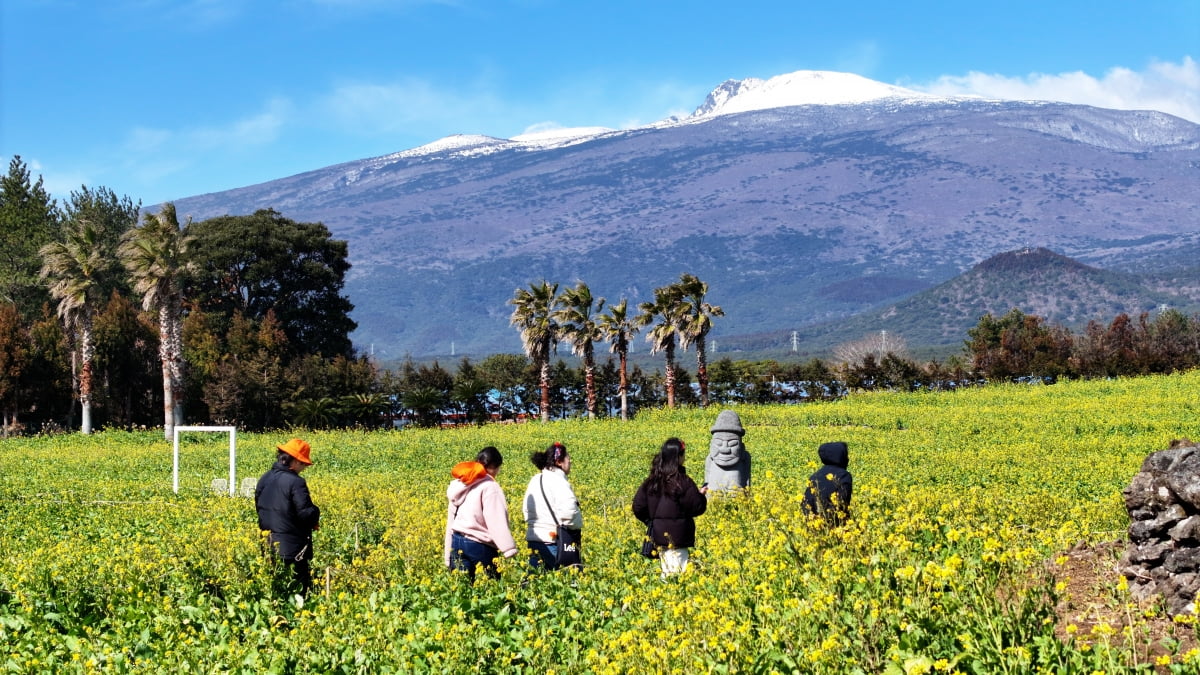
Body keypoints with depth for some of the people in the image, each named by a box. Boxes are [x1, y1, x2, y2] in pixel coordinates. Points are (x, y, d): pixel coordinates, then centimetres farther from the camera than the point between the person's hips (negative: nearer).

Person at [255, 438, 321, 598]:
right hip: (293, 550, -7)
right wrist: (316, 515, 1)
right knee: (298, 592, 0)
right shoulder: (295, 482, -19)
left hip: (269, 548, 8)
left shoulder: (264, 480, 6)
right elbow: (307, 514, -20)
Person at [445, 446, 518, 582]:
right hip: (479, 545, -7)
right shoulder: (489, 487, -11)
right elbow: (497, 522, -20)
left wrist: (449, 558, 21)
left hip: (456, 543, 7)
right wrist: (510, 551, -23)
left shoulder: (459, 485, 13)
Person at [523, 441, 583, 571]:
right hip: (554, 543, -8)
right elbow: (569, 513, -26)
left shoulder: (535, 480, 12)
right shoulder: (558, 482, -15)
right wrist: (577, 525, -8)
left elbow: (527, 511, 19)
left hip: (534, 541, 8)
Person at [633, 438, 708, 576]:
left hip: (658, 535, 6)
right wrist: (701, 495, 6)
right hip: (677, 537, -5)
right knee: (677, 574, -3)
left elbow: (638, 507, 5)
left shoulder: (651, 482, 3)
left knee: (666, 572, 12)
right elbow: (697, 507, -13)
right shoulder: (684, 482, -13)